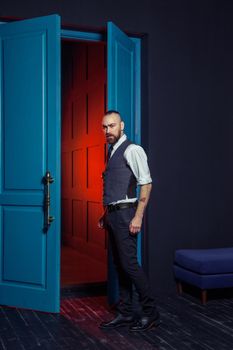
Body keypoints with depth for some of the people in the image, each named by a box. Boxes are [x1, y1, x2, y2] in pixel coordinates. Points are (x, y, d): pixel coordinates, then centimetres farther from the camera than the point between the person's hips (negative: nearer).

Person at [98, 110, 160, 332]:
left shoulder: (132, 150, -10)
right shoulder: (112, 152, 16)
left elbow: (146, 184, -15)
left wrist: (138, 216, -20)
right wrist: (106, 214, 18)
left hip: (125, 214, -9)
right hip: (113, 215, 9)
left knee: (129, 264, -8)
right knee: (119, 265, 11)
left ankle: (150, 313, 6)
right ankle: (125, 314, 20)